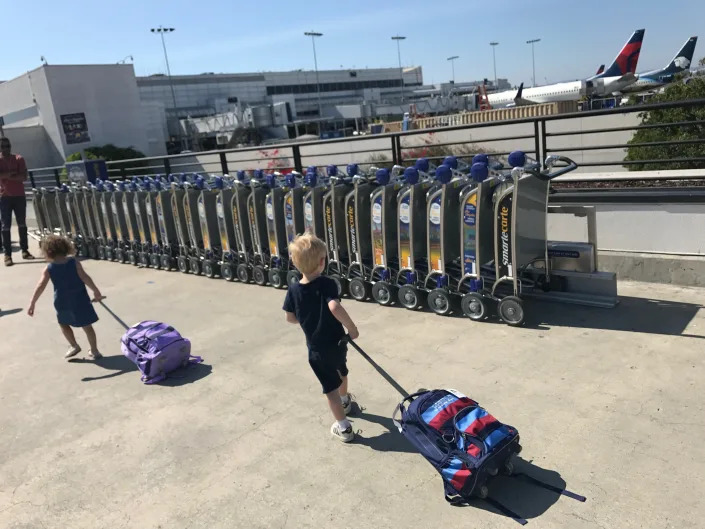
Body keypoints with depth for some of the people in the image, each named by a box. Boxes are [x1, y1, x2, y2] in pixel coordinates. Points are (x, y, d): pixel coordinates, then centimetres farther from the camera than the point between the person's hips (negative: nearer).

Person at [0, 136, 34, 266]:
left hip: (19, 196, 2)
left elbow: (24, 177, -9)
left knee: (22, 224, 9)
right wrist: (13, 173, -15)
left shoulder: (19, 159, 3)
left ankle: (25, 250, 18)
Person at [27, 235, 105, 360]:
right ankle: (94, 351, 14)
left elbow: (40, 286, -11)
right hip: (79, 300, 0)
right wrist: (96, 291, -6)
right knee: (86, 325, 9)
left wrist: (32, 303, -7)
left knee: (64, 324, 26)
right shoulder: (74, 263, -7)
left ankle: (74, 346, 25)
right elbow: (85, 278, -12)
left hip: (62, 303, 0)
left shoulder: (48, 269, -7)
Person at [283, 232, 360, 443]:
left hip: (317, 348, 0)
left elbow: (291, 318, 0)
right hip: (337, 342, 1)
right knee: (341, 372, 30)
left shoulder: (294, 290, -11)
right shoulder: (327, 284, -22)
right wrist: (352, 328, -27)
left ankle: (343, 427, 18)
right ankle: (346, 401, 56)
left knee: (331, 387, 10)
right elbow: (334, 307, -39)